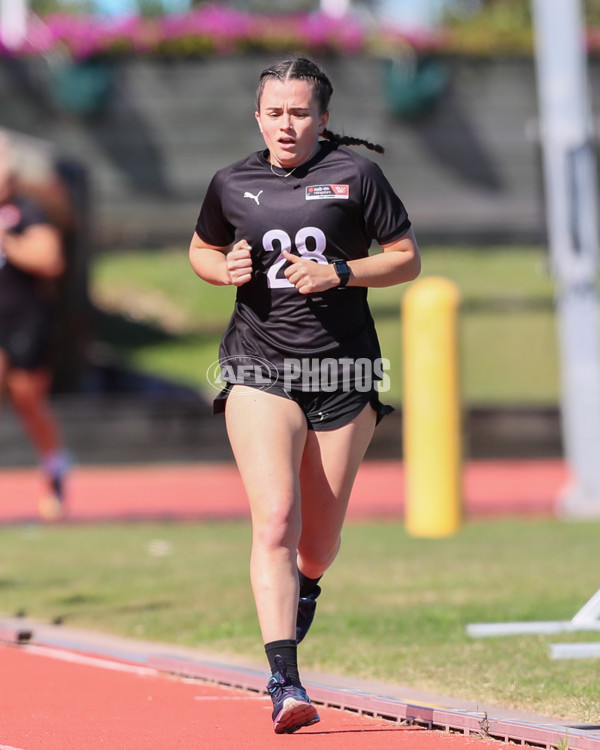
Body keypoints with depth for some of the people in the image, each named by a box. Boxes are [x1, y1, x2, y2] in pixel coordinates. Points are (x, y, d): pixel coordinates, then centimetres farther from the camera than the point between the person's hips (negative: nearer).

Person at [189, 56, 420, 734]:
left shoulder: (354, 174, 0)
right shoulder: (233, 184, 6)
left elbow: (408, 259, 4)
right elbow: (201, 249, 24)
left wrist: (339, 273, -12)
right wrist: (227, 269, 1)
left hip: (343, 369, 0)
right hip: (258, 366, 0)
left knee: (318, 543, 9)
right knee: (275, 520, -19)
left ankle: (303, 587, 48)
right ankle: (284, 682, -22)